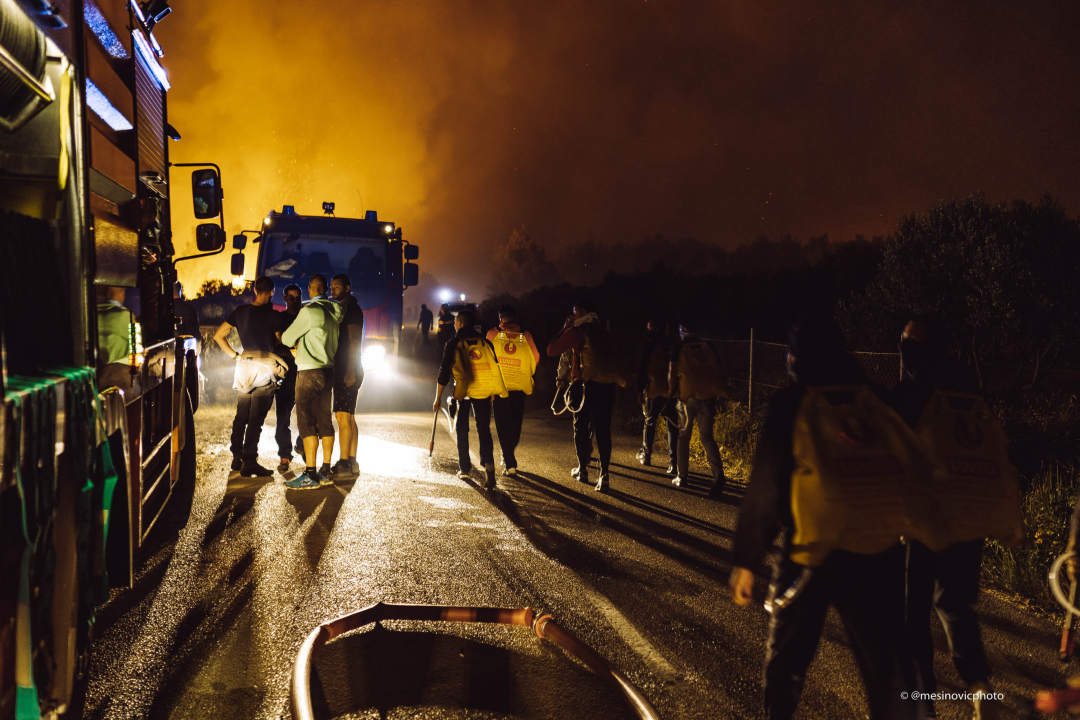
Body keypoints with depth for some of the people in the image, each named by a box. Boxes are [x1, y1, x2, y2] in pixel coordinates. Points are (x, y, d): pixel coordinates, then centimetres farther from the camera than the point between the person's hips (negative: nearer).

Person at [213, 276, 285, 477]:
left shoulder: (240, 312, 7)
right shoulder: (272, 315, -8)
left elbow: (218, 336, 10)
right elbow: (279, 342, 4)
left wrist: (235, 355, 12)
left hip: (244, 369, 6)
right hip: (263, 369, -6)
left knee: (241, 416, 16)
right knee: (256, 419, -5)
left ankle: (237, 458, 23)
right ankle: (249, 463, -5)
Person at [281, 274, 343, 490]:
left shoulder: (309, 311, -12)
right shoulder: (334, 311, 9)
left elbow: (287, 338, -3)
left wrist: (296, 343, 19)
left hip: (309, 371, -8)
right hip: (328, 370, 8)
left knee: (306, 421, -7)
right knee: (324, 420, 10)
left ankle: (310, 474, -11)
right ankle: (325, 471, 13)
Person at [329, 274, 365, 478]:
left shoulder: (352, 309, -10)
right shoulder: (343, 309, 21)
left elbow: (354, 341, -18)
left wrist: (350, 370, -24)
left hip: (347, 371, -11)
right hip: (343, 371, 11)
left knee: (343, 417, -12)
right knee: (348, 418, 11)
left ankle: (344, 463, -13)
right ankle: (352, 462, 15)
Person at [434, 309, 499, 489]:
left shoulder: (453, 344, -3)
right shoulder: (485, 343, 5)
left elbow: (444, 372, -4)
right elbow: (494, 368, 8)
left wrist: (438, 397, 2)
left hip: (462, 392, -2)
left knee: (461, 430, 13)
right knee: (484, 429, 5)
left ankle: (464, 469, 17)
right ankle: (488, 464, -16)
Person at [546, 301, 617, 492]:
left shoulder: (574, 332, -4)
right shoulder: (602, 331, 9)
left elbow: (551, 350, 2)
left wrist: (564, 328, 11)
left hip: (585, 384, -3)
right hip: (606, 385, 3)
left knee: (581, 427, 14)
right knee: (603, 429, 2)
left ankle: (582, 471, 22)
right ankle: (603, 475, -6)